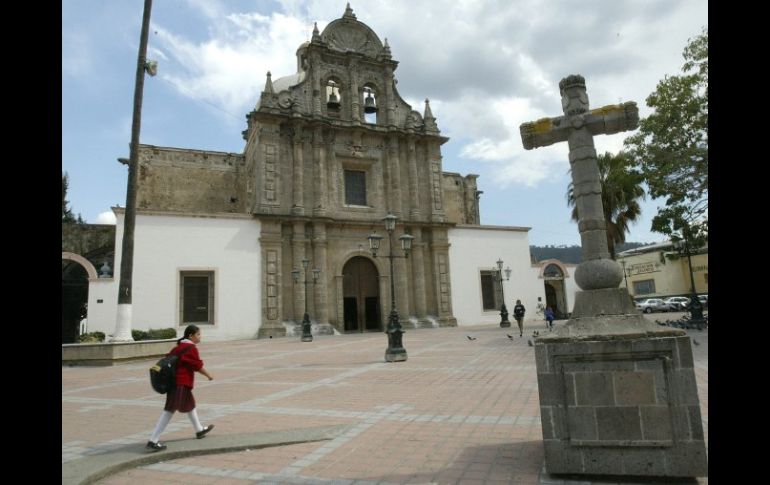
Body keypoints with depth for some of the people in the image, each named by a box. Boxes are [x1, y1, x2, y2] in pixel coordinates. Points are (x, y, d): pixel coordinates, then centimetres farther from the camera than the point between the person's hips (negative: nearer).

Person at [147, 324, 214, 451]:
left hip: (174, 381, 10)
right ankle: (153, 441, -7)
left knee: (190, 404, 24)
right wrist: (209, 376, 4)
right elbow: (198, 366, -10)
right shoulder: (191, 348, -13)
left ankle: (199, 430, 40)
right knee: (169, 411, -8)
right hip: (181, 384, -10)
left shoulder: (178, 347, 13)